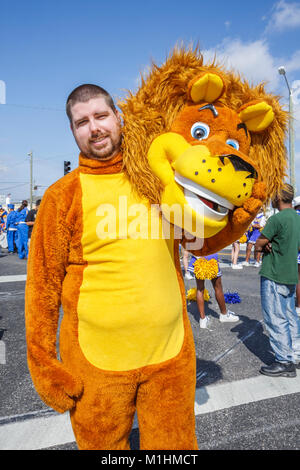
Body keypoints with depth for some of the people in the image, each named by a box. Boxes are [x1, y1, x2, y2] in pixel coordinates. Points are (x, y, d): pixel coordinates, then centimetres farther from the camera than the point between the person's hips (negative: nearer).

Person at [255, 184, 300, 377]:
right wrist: (272, 246, 3)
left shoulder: (277, 219, -18)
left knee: (276, 319, 0)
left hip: (274, 276, -9)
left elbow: (258, 245, -14)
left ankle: (284, 363, 9)